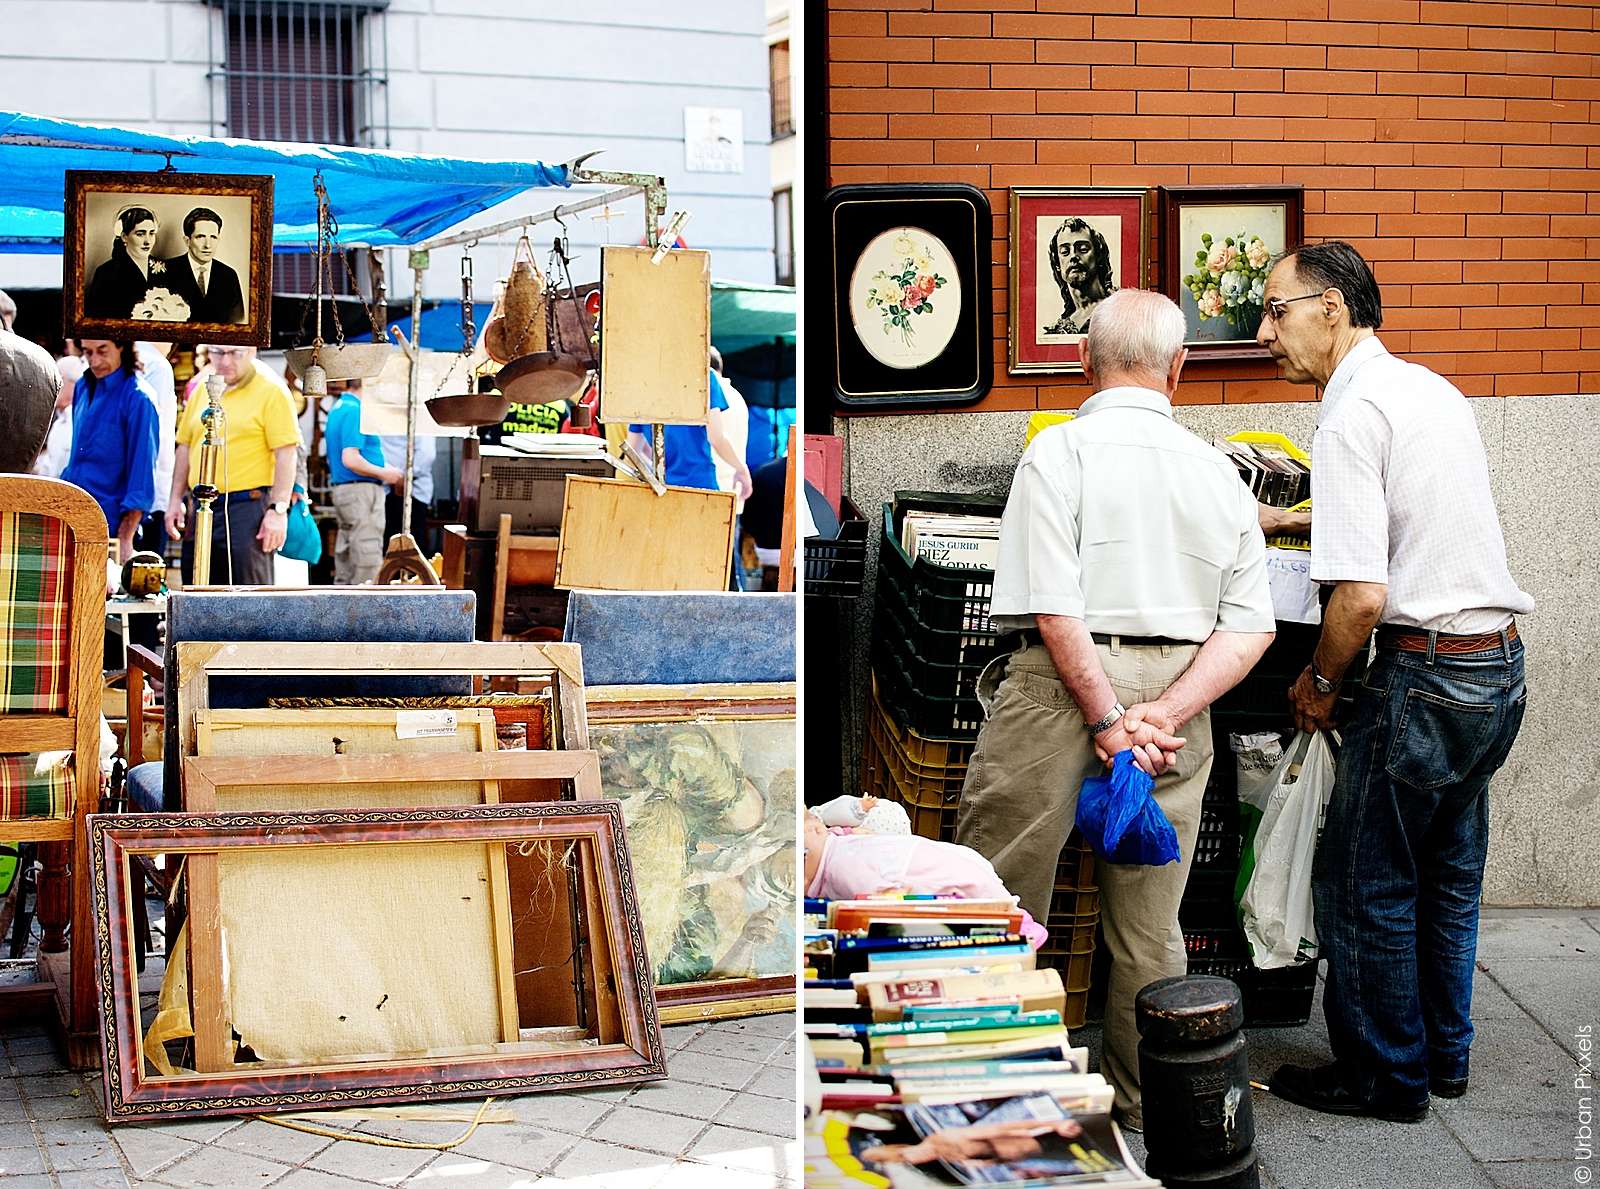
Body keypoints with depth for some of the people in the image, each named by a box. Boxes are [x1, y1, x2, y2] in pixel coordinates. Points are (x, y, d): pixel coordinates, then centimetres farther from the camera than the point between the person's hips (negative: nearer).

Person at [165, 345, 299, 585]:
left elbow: (286, 454, -11)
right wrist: (175, 500, 14)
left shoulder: (271, 390, -5)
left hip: (247, 508, -7)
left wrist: (278, 510, -17)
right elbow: (185, 446, 21)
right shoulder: (202, 390, 15)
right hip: (199, 508, 7)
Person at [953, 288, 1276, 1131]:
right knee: (1150, 932, 13)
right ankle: (1143, 1119, 25)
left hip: (1062, 687, -5)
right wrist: (1164, 714, -6)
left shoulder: (1060, 450, -5)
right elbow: (1250, 627, 3)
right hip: (1175, 699, 5)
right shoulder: (1219, 471, 10)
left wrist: (1106, 722, -12)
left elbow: (1057, 608, -15)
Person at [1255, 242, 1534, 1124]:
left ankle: (1386, 1076, 17)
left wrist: (1320, 679, -5)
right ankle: (1442, 1056, 33)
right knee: (1448, 872, 20)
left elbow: (1362, 596, -23)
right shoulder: (1432, 388, 12)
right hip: (1499, 662, 9)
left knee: (1364, 883, 5)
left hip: (1427, 672, -9)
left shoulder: (1352, 417, -16)